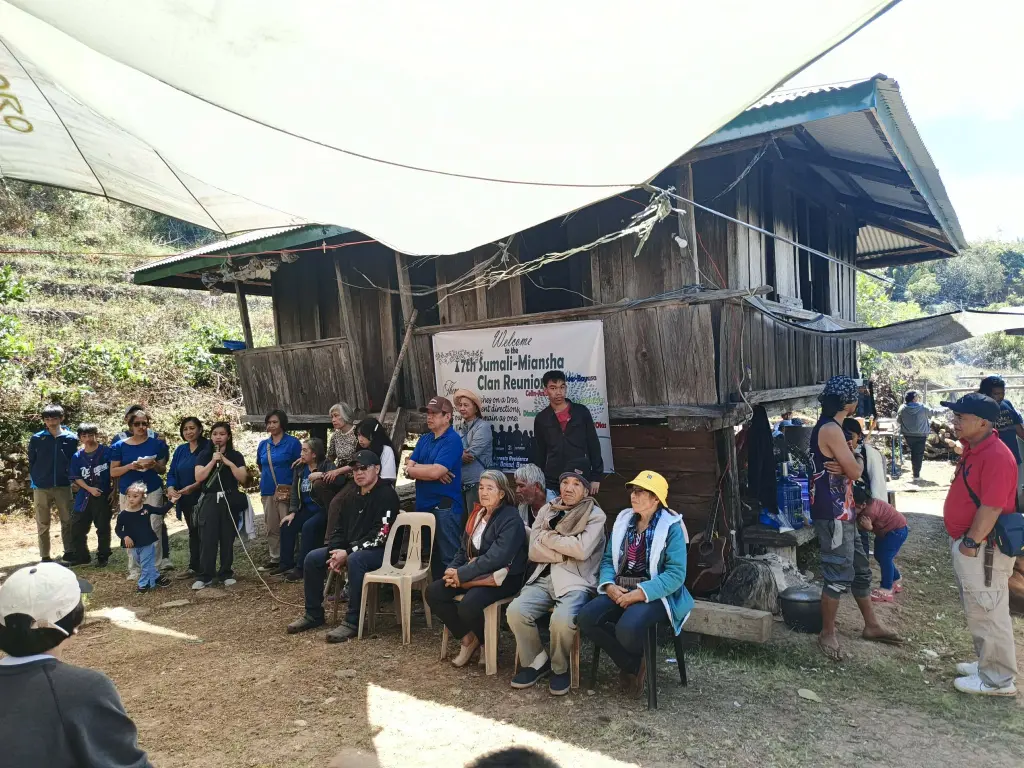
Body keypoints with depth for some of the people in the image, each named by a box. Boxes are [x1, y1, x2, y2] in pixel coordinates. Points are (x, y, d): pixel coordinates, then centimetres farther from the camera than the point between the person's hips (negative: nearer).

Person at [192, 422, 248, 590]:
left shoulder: (236, 456, 7)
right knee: (207, 539, -5)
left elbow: (242, 478, -4)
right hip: (210, 500, 0)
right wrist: (213, 461, -12)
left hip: (230, 500, 1)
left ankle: (226, 574, 13)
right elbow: (198, 477, -5)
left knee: (227, 539, 4)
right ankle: (204, 576, 0)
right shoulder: (204, 455, 7)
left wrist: (229, 463, -11)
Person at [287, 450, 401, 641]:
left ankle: (352, 621, -29)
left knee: (355, 560, -38)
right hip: (350, 548, 9)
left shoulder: (386, 494, -15)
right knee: (312, 558, 0)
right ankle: (313, 614, 10)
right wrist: (334, 552, -6)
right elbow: (341, 527, 14)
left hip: (380, 550, -9)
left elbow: (380, 535, -24)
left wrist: (348, 553, -23)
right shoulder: (355, 496, 12)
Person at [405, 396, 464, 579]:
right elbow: (409, 469, 6)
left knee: (448, 558, -3)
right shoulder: (424, 439, 14)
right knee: (432, 556, 16)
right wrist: (429, 470, -13)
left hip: (445, 507, -8)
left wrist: (415, 469, -3)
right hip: (424, 505, 8)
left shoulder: (452, 440, -11)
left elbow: (435, 471, -21)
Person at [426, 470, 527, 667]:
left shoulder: (511, 519, -15)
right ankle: (467, 636, 3)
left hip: (502, 577, -8)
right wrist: (452, 570, -8)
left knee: (468, 605, -31)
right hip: (474, 573, 8)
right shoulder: (477, 514, 10)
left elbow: (496, 558, -24)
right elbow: (464, 549, 12)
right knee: (433, 592, -9)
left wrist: (462, 575, -22)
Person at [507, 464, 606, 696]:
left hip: (576, 581, -4)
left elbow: (582, 549, -15)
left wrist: (548, 537, -4)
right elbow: (534, 551, 5)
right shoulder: (547, 511, 14)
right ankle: (537, 661, 4)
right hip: (544, 578, 4)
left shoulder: (595, 515, 1)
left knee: (562, 619, -33)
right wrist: (566, 552, -6)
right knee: (516, 610, -23)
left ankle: (560, 668, -1)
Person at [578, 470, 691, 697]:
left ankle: (639, 662, 5)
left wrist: (641, 593, -24)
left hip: (655, 594, -6)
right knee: (587, 617, -21)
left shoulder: (671, 527, -8)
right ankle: (632, 665, 0)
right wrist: (609, 585, -10)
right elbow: (608, 559, 11)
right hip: (620, 590, 6)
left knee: (627, 628, -34)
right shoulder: (623, 520, 11)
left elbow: (676, 574, -16)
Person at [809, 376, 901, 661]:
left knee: (860, 568, 18)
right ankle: (827, 634, 11)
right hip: (833, 515, -10)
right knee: (839, 576, -2)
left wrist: (845, 466, -10)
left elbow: (847, 468, 12)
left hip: (842, 513, 10)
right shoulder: (831, 430, -20)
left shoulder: (828, 428, 13)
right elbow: (856, 471, -17)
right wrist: (855, 462, 4)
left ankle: (871, 626, 31)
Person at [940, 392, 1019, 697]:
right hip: (967, 544, 10)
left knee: (988, 614, 1)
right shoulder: (974, 450, 9)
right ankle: (988, 664, 33)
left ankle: (997, 680, 13)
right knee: (978, 612, 20)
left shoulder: (996, 456, -23)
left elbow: (992, 507, -25)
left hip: (982, 549, -10)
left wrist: (971, 543, -19)